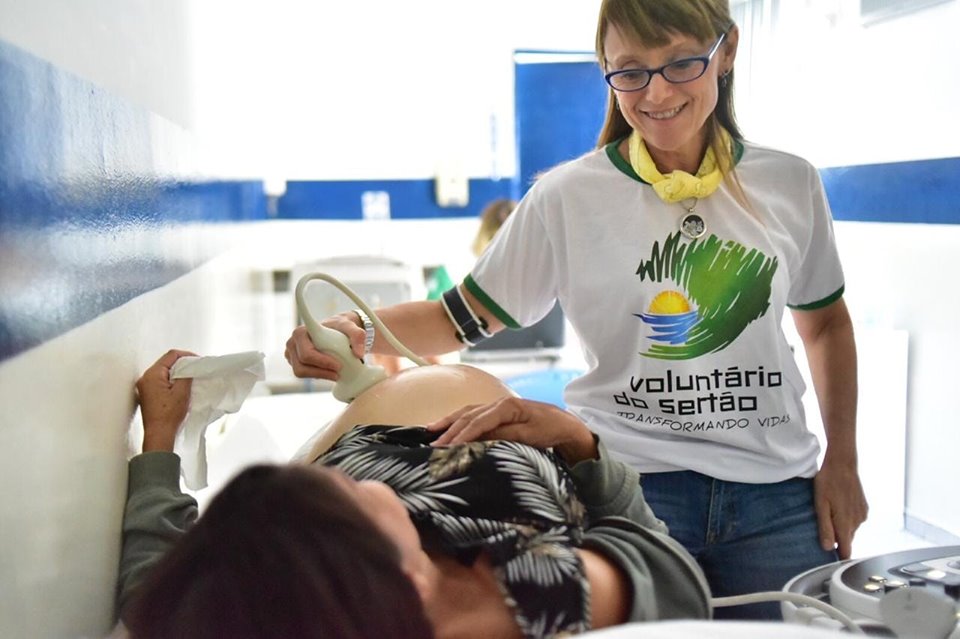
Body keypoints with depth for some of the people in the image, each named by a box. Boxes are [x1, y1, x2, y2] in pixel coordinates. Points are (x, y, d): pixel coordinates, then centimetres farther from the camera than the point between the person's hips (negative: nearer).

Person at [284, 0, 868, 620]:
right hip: (630, 490, -2)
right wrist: (353, 331, -22)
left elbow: (826, 321, 16)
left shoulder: (790, 184, 3)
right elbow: (464, 318, -4)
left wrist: (841, 460, 9)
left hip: (777, 498, 3)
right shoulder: (567, 197, -5)